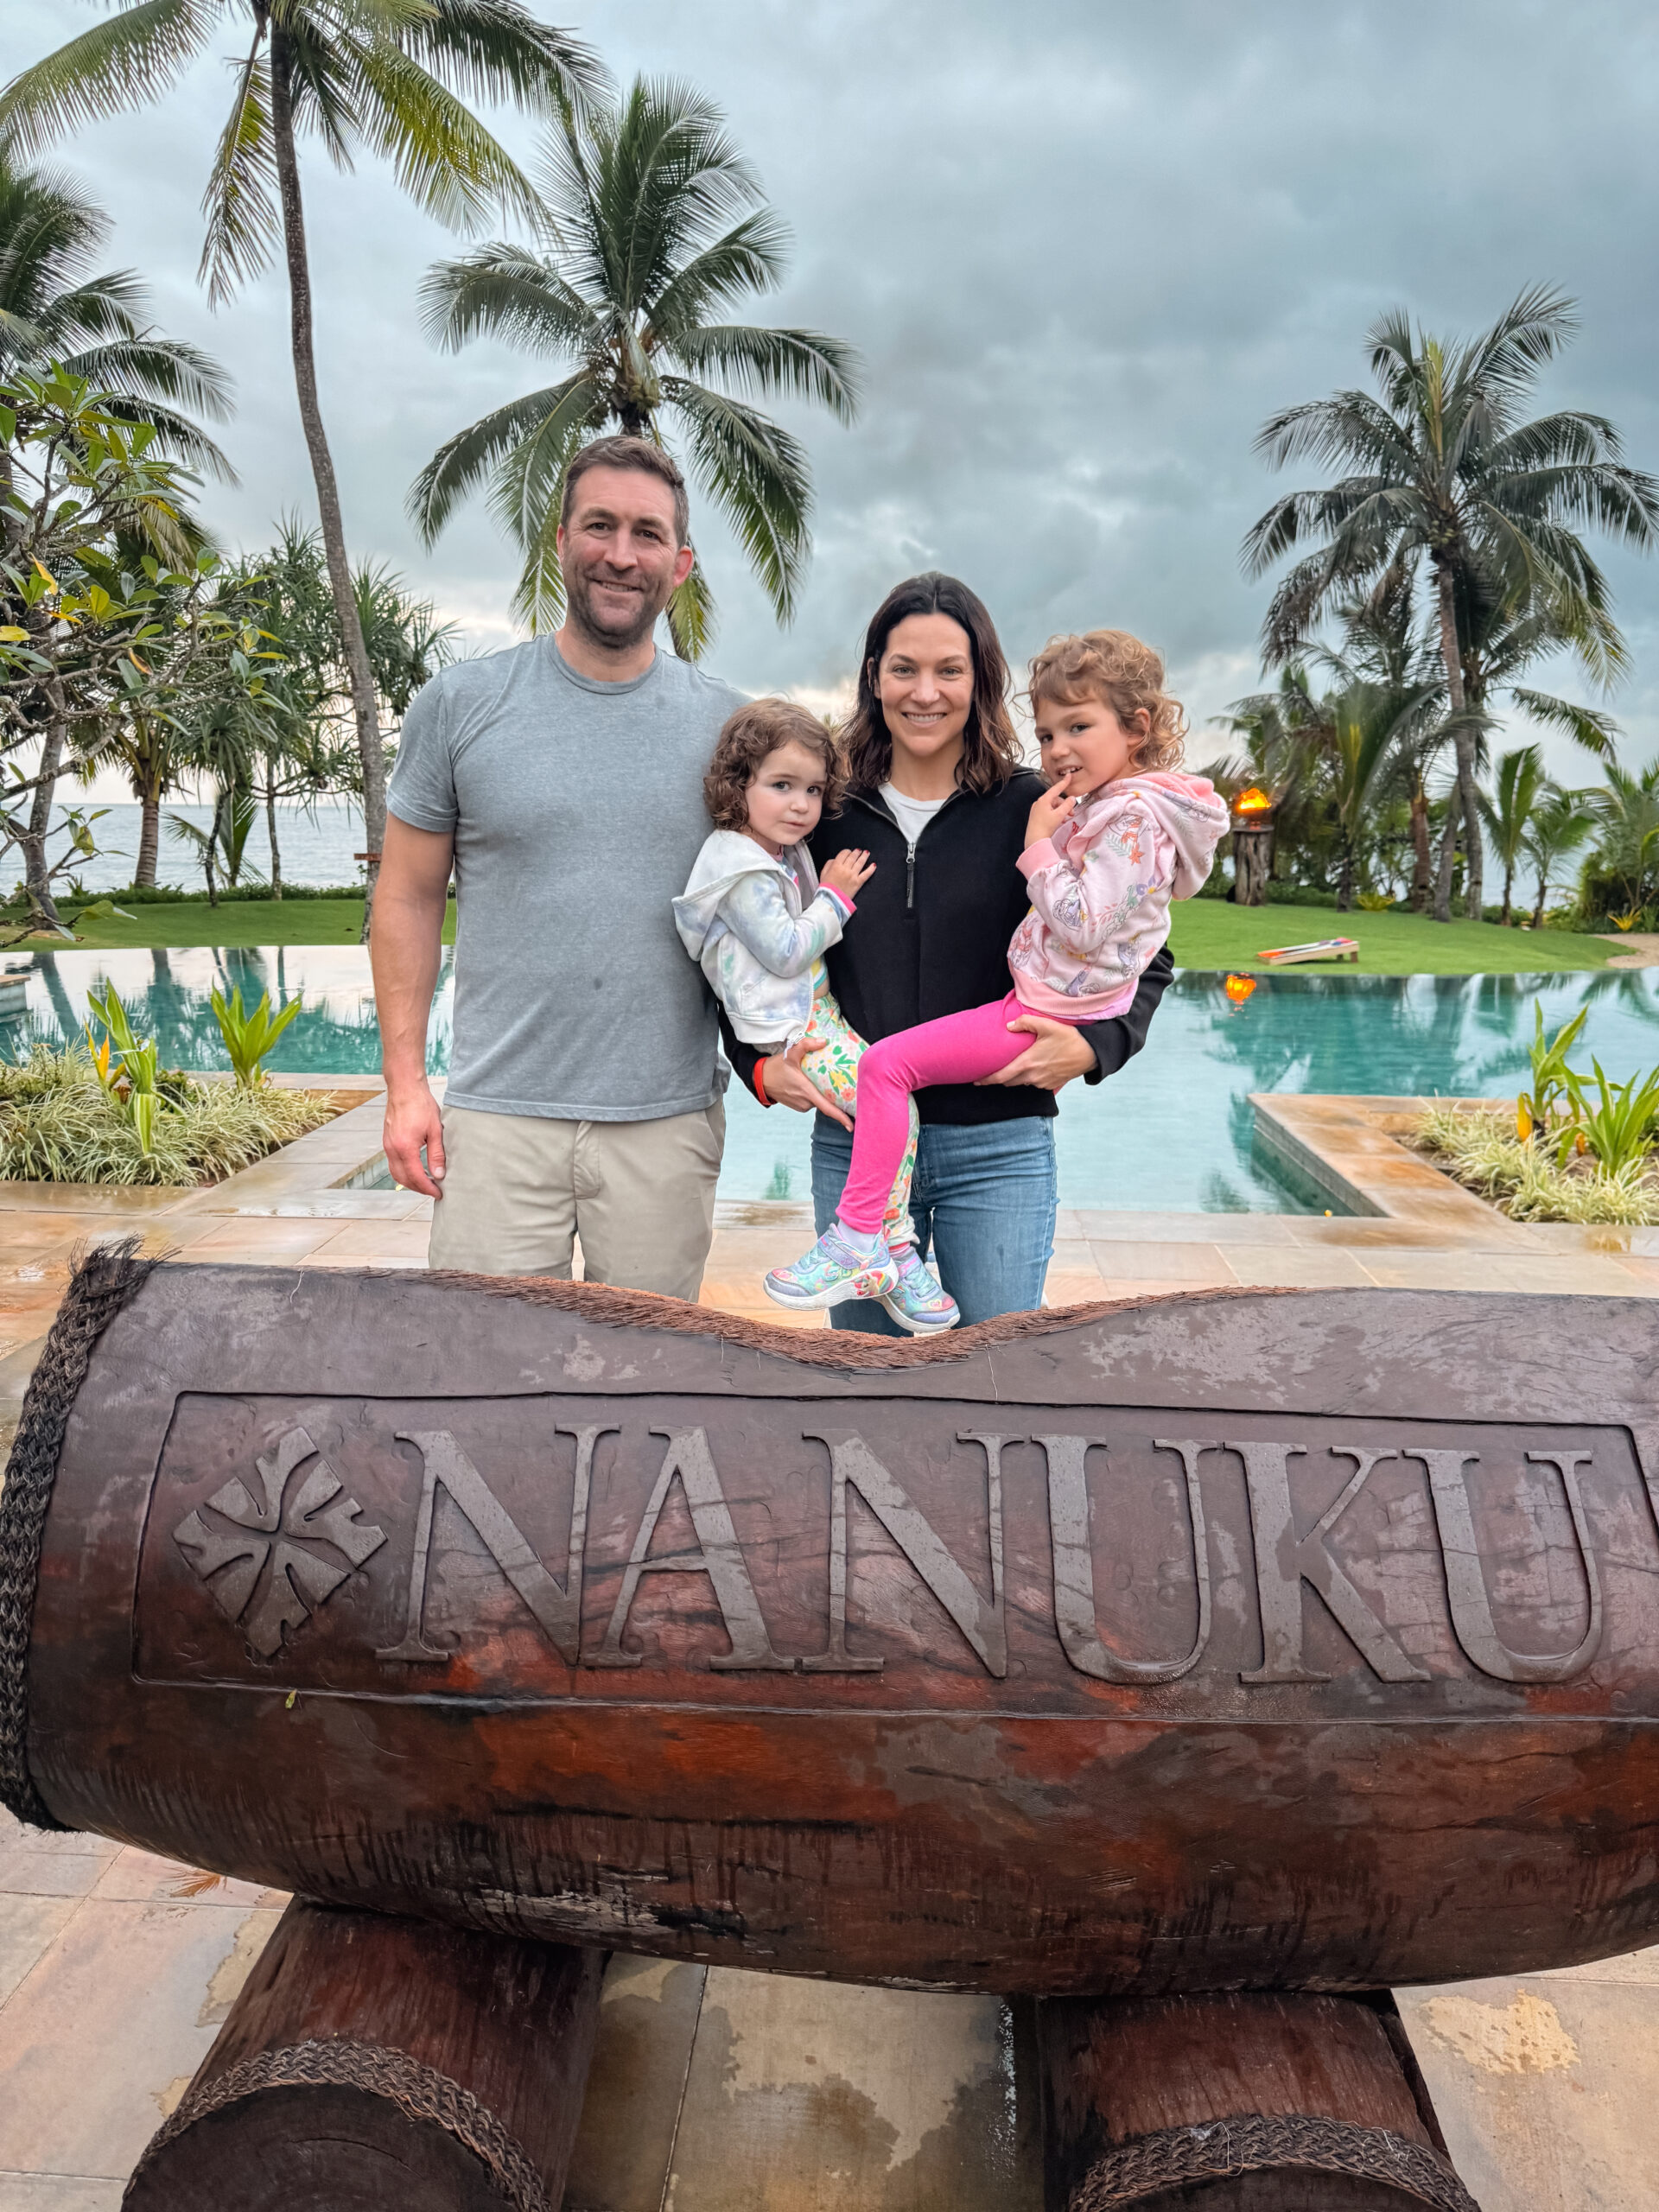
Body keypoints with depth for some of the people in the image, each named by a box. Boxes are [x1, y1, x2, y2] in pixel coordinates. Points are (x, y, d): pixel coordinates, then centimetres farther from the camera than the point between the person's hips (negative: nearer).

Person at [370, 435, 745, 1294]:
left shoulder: (726, 724, 5)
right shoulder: (460, 704, 2)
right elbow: (409, 899, 4)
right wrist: (404, 1083, -1)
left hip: (669, 1120, 1)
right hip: (499, 1116, -1)